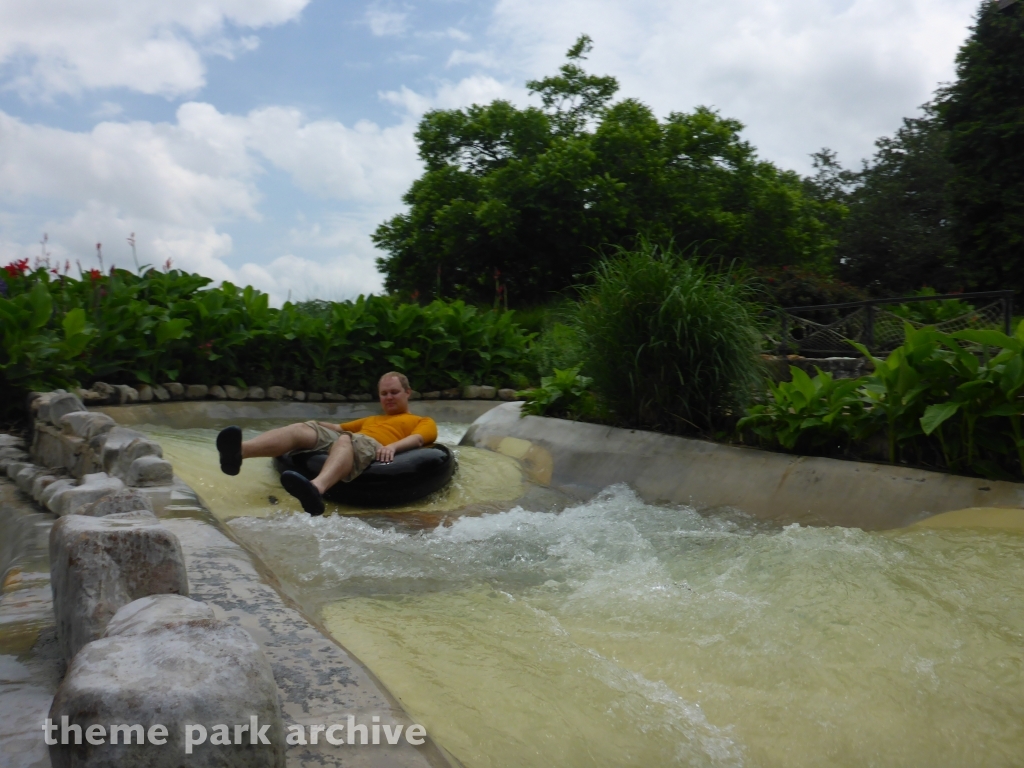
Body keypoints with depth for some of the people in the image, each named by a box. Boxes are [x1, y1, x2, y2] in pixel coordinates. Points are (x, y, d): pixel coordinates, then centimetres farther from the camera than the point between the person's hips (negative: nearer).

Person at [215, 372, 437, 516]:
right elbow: (339, 427, 38)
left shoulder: (423, 421, 26)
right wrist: (314, 423, 18)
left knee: (345, 439, -38)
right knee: (300, 428, -19)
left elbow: (419, 438, 4)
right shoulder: (371, 420, 45)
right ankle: (238, 452, -46)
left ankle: (315, 488, -70)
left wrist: (393, 446, -17)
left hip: (372, 448, -6)